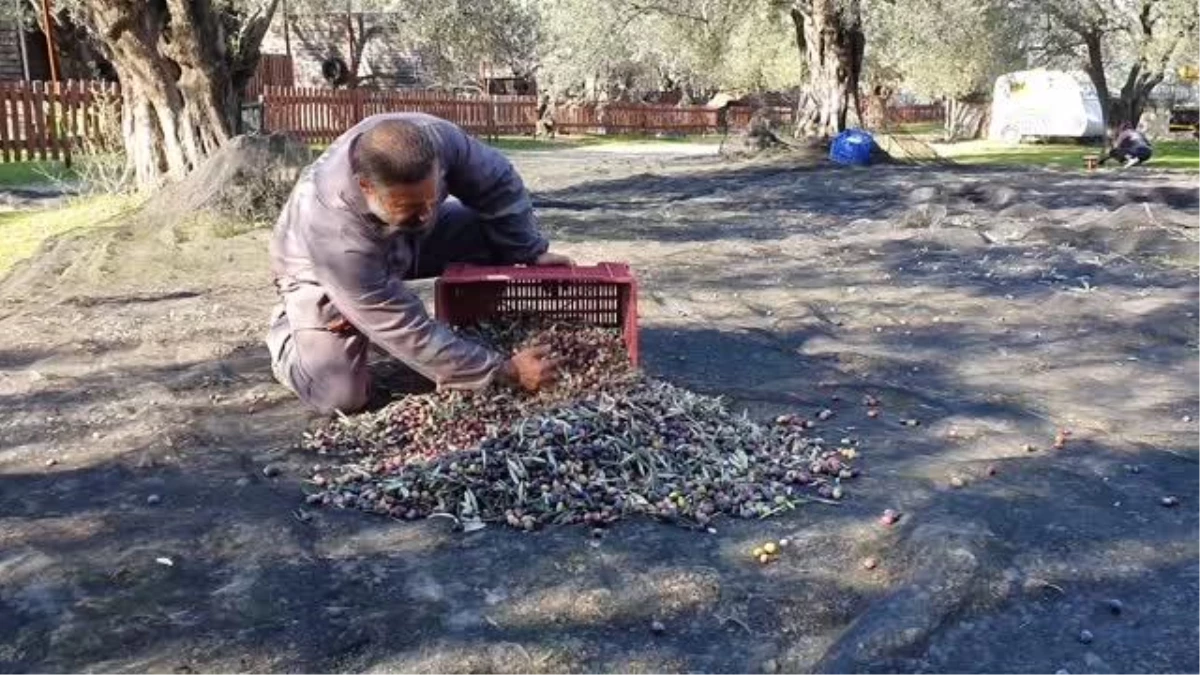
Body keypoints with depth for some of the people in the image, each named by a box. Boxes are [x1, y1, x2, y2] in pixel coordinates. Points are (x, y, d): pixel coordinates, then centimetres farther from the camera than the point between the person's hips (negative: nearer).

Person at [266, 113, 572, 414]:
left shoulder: (437, 138, -36)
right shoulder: (332, 230, -44)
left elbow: (499, 184, -15)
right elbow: (408, 332, -39)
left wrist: (531, 252, -17)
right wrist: (505, 370, -39)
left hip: (410, 240, 5)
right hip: (321, 269, -4)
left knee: (495, 234, -18)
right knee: (341, 396, -18)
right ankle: (285, 328, 12)